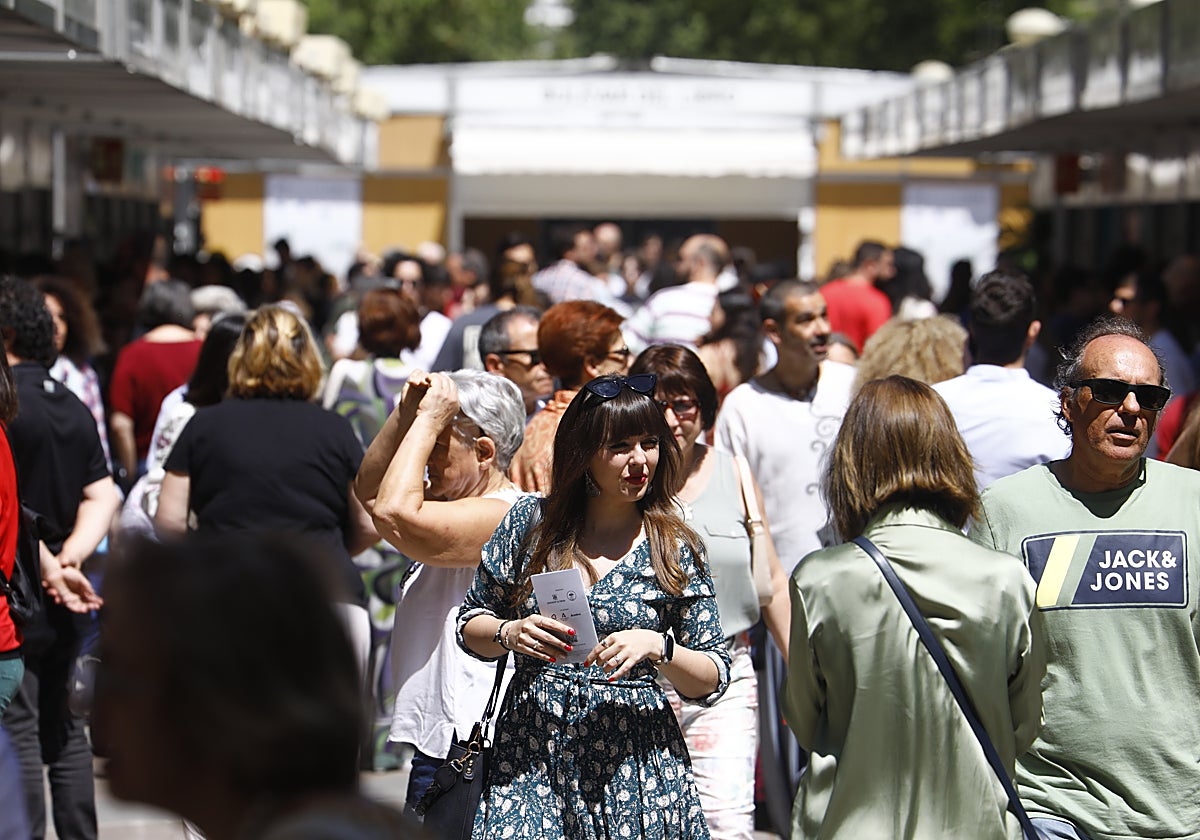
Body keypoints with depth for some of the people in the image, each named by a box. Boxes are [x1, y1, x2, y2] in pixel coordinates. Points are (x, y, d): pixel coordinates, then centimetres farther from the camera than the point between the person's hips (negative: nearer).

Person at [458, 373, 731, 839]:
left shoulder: (675, 549, 0)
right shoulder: (530, 524, 3)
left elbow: (714, 678, 0)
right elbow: (470, 624, 12)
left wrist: (657, 646, -17)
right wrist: (510, 634, -9)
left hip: (633, 763, -1)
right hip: (532, 754, 1)